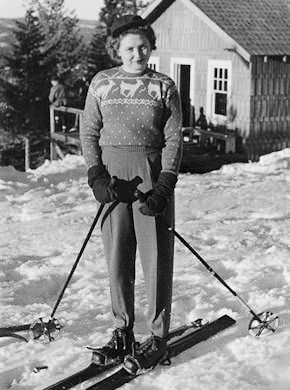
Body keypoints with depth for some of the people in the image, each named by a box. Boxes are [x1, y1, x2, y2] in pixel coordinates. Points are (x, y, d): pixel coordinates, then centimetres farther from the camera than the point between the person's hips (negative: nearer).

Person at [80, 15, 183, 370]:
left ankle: (158, 335, 11)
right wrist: (96, 176, -6)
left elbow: (174, 139, 1)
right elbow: (89, 133, 8)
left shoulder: (164, 87, 4)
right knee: (117, 257, 5)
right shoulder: (101, 83, 7)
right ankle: (122, 332, 17)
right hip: (113, 178, 2)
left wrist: (165, 184, -11)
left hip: (153, 177, -1)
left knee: (156, 257, -1)